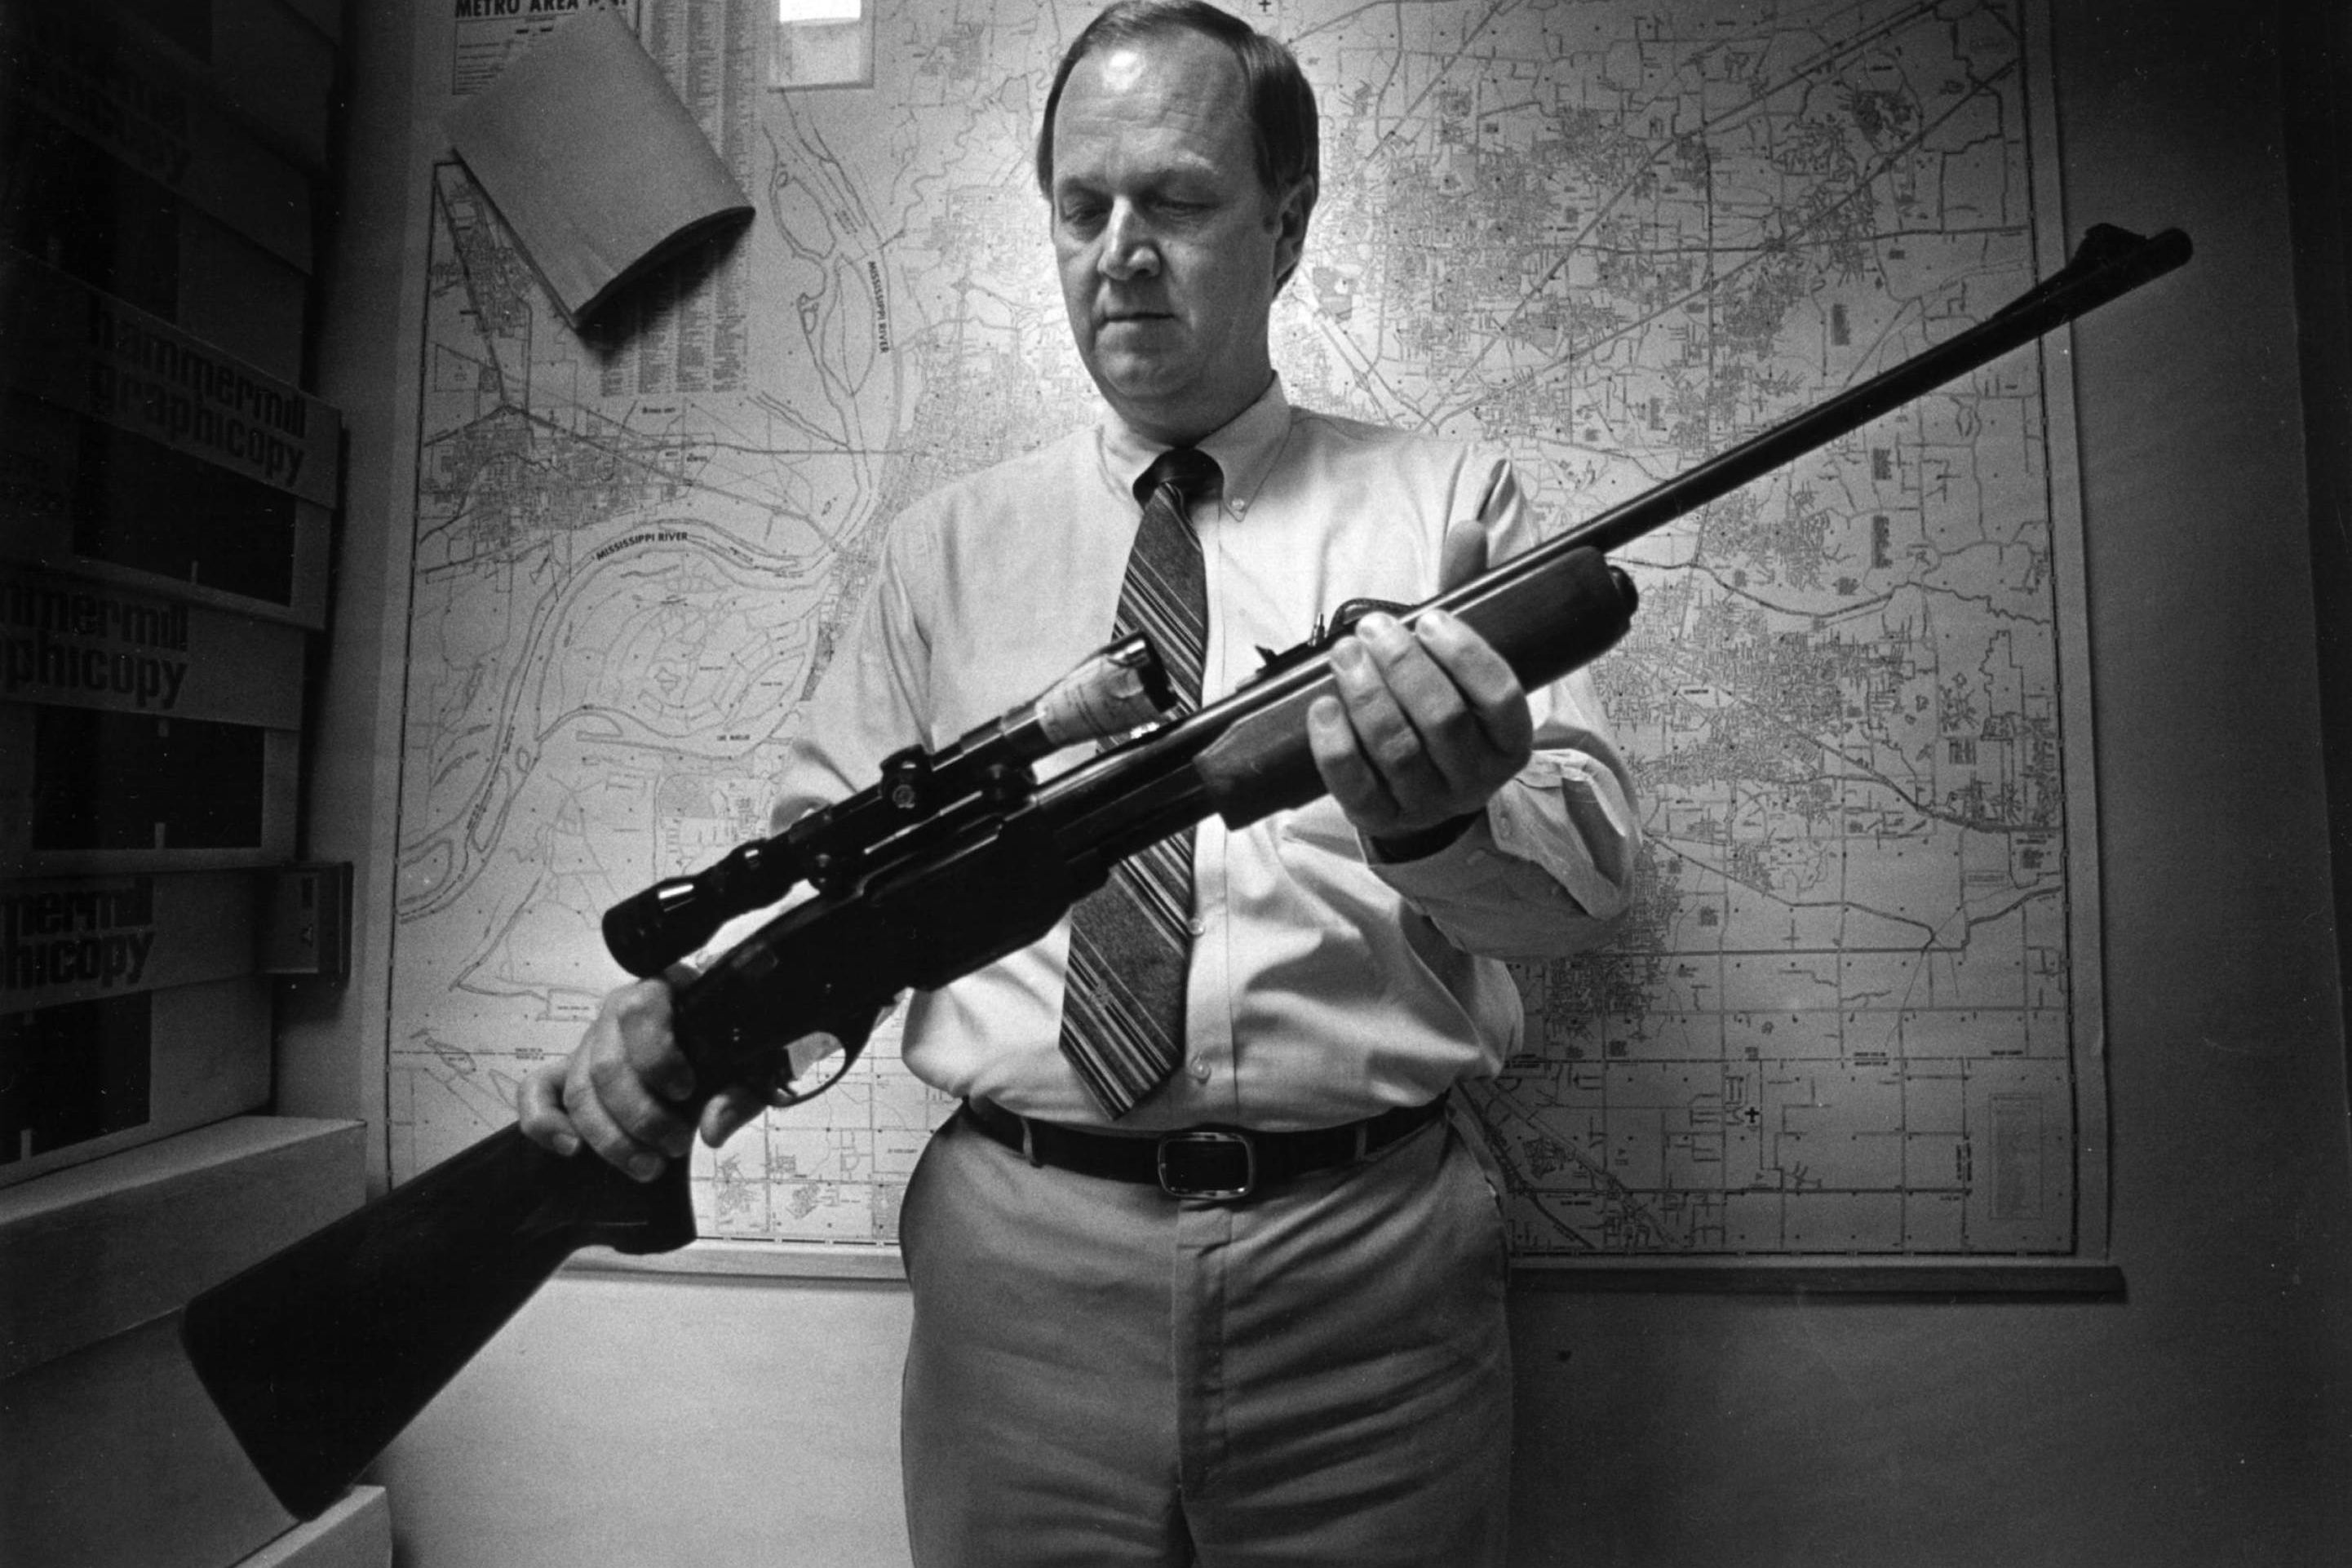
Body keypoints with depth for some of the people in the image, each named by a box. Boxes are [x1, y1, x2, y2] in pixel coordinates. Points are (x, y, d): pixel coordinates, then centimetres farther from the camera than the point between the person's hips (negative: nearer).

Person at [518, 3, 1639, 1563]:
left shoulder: (1452, 501, 3)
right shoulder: (952, 545, 8)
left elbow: (1594, 860, -5)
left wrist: (1441, 813, -27)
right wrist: (687, 1010, -11)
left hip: (1370, 1262, 0)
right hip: (1020, 1266, 2)